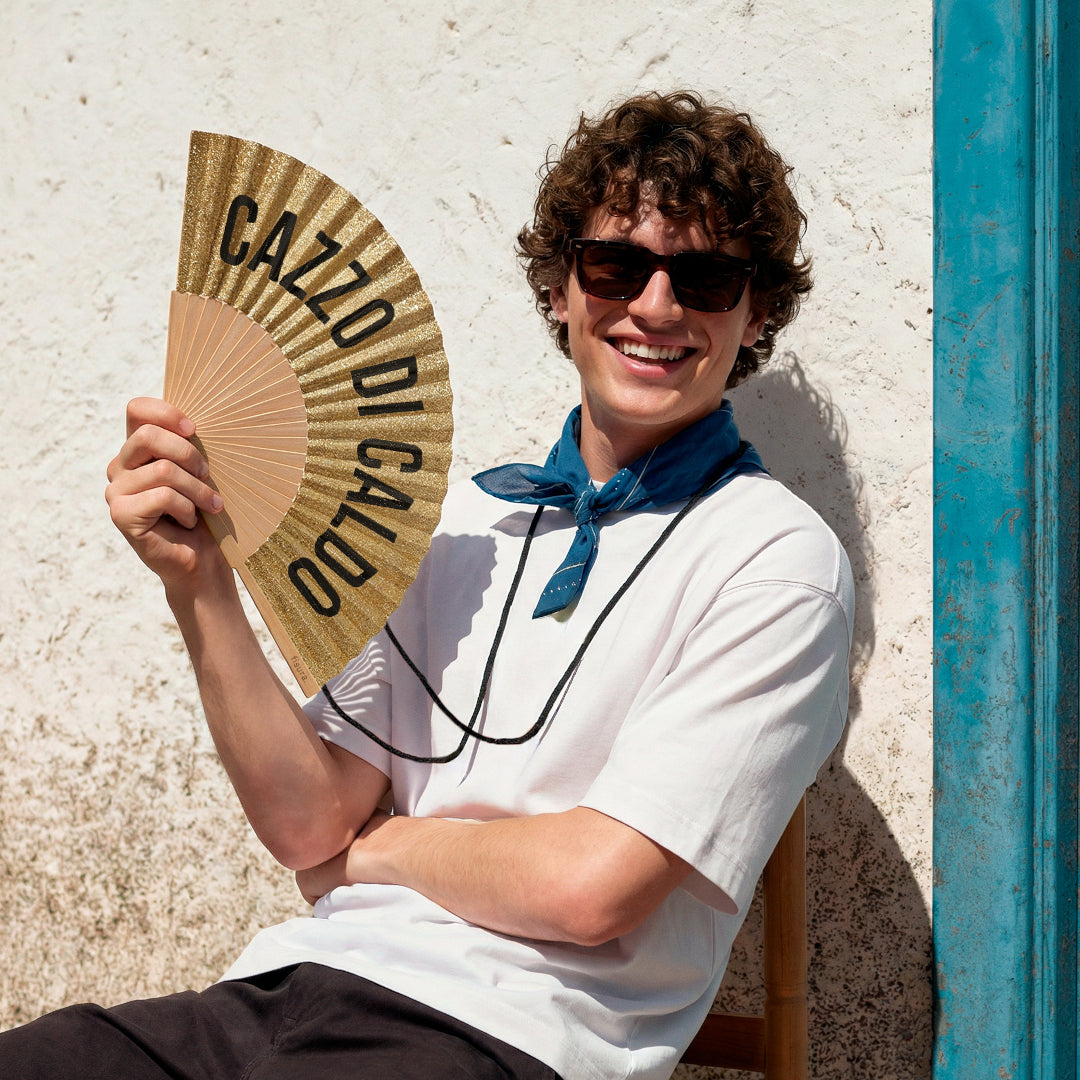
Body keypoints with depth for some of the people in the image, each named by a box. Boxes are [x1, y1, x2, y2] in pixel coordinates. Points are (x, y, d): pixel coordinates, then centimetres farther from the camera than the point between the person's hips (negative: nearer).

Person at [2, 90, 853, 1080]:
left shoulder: (776, 561, -3)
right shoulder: (463, 523, 14)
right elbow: (310, 823, 8)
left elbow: (589, 886, -11)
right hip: (297, 983, 5)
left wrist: (376, 846, 4)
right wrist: (199, 584, -2)